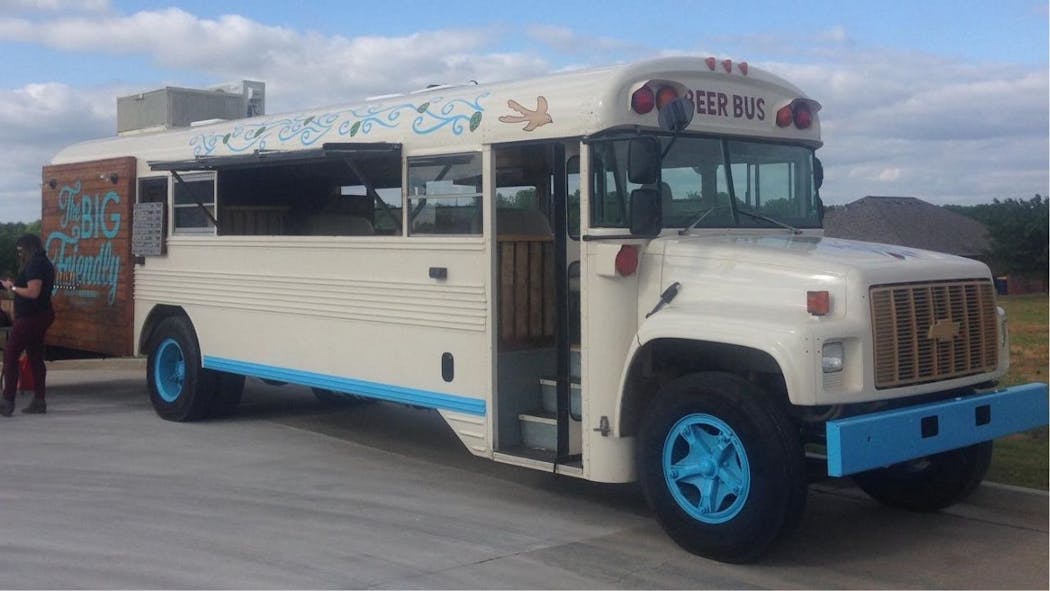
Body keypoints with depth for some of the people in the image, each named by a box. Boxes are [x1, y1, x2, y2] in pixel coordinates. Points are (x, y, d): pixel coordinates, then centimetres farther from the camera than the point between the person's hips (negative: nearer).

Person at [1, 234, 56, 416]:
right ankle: (39, 402, 12)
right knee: (35, 358, 11)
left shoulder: (34, 265, -15)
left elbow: (33, 292, -24)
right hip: (40, 315, 10)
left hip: (30, 318, -10)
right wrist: (15, 286, 12)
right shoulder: (44, 263, 16)